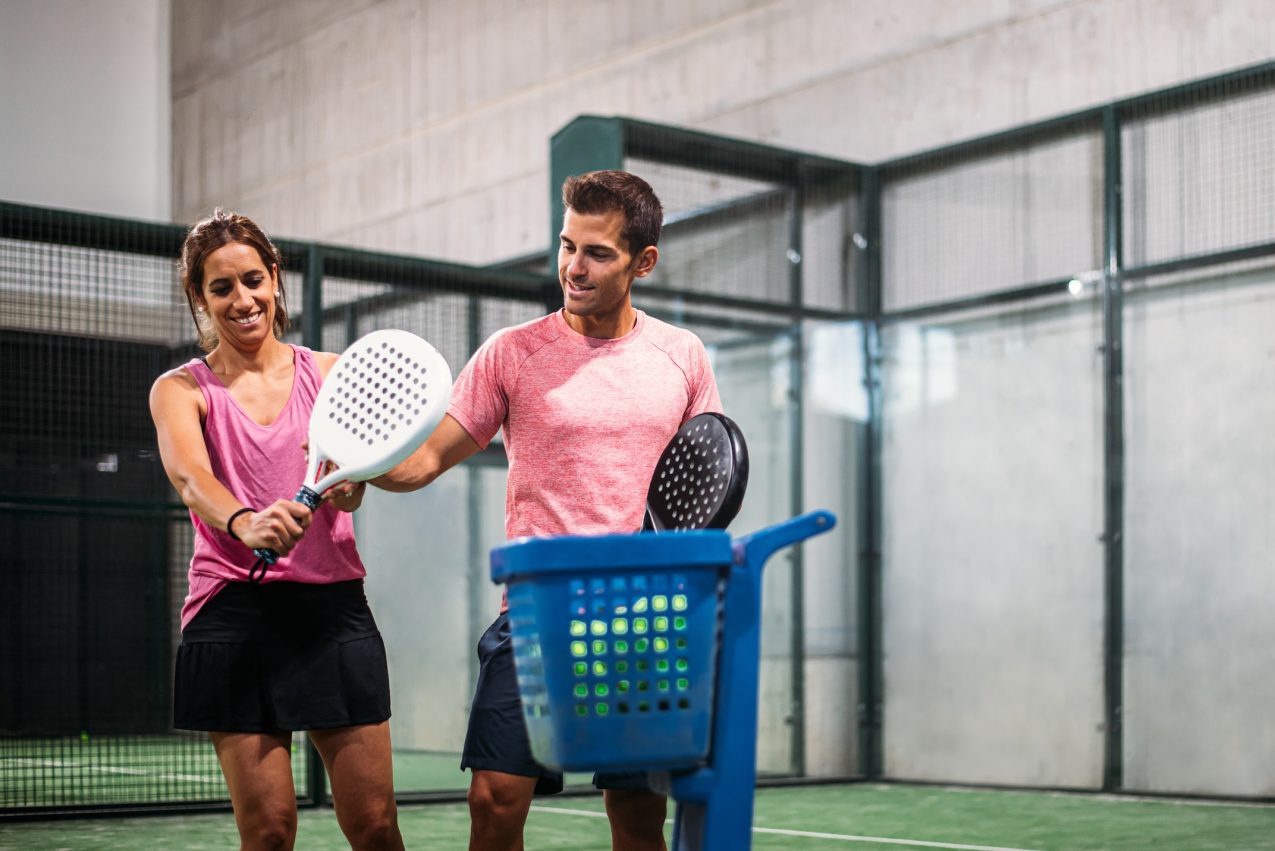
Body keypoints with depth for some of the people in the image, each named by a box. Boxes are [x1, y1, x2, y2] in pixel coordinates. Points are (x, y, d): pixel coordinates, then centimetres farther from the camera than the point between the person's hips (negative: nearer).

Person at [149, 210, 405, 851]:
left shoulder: (326, 373, 11)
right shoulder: (180, 390, 5)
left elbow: (347, 487, -4)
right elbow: (189, 477, -17)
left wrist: (345, 479, -29)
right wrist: (246, 523, -39)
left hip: (333, 606, 2)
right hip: (234, 612, -1)